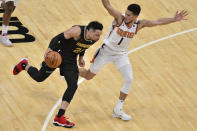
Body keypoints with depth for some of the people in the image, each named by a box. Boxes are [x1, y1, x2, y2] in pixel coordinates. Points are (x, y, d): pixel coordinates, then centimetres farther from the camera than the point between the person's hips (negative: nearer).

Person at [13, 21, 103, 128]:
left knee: (73, 86, -10)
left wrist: (81, 57, 17)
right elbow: (58, 38, -26)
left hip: (70, 61, 5)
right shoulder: (77, 31, -31)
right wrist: (50, 49, -34)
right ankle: (24, 65, 45)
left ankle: (59, 118, -8)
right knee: (39, 77, 11)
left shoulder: (95, 38, -9)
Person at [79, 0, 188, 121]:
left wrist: (174, 19, -18)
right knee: (89, 76, 6)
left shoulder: (139, 24, -12)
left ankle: (118, 110, 3)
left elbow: (158, 22, -10)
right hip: (106, 50, -3)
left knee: (129, 79, -11)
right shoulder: (120, 18, -23)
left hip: (121, 54, 3)